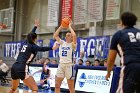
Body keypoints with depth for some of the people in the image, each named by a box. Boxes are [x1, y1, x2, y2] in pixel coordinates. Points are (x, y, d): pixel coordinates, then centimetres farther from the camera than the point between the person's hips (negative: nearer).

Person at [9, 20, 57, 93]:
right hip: (22, 69, -8)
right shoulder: (33, 46, -1)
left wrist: (35, 26, 52)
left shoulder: (25, 43, 18)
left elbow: (30, 35, 37)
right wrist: (52, 48, -36)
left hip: (14, 67, 8)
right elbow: (42, 49, -22)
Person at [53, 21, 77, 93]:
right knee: (57, 85, 5)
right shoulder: (62, 43, 14)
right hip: (61, 65, 5)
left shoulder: (72, 44, -1)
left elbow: (74, 35, -18)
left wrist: (70, 27, -6)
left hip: (69, 66, -5)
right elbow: (55, 35, 8)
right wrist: (61, 27, 5)